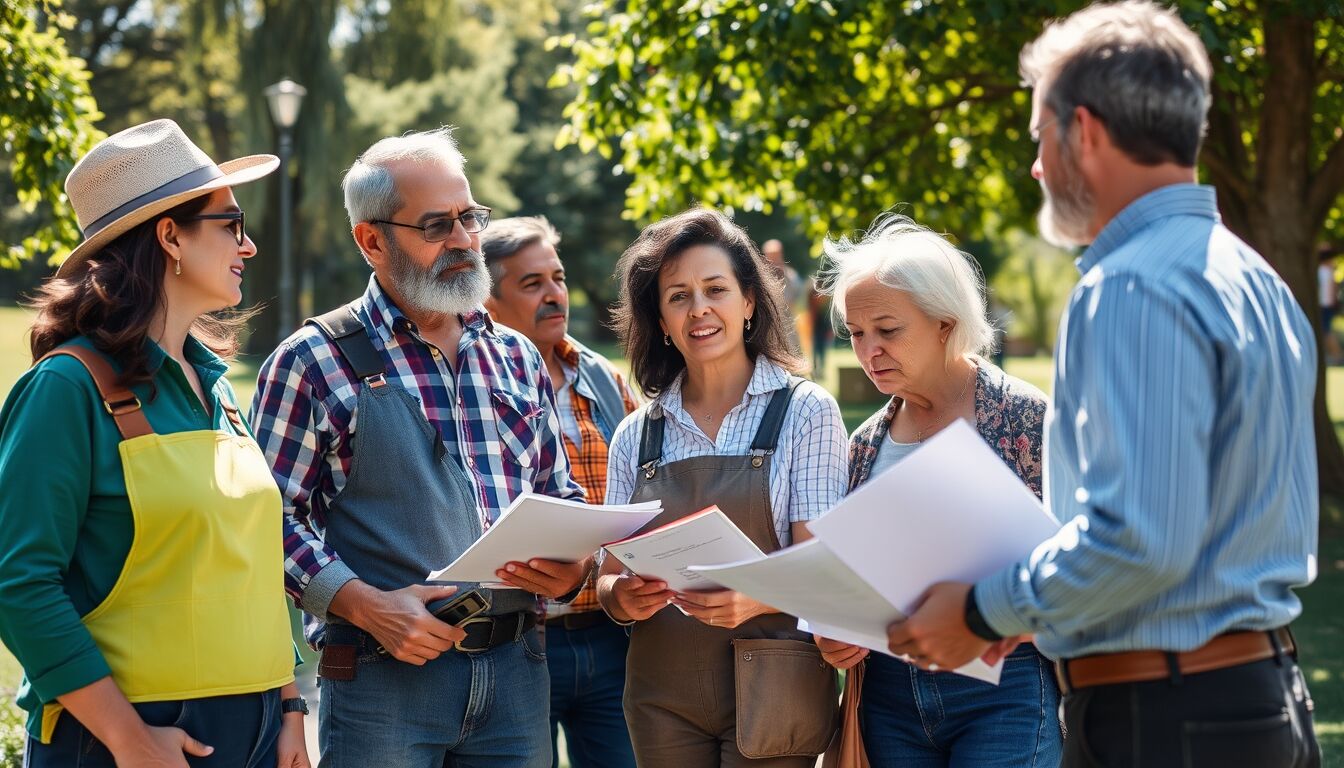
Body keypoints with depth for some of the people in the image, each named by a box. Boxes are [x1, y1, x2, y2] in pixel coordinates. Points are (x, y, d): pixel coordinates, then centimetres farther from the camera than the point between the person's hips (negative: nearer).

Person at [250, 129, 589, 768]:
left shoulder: (517, 357, 15)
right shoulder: (314, 364, -1)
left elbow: (559, 495, 20)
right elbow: (272, 519, -5)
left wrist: (572, 566, 0)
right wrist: (365, 604, -17)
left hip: (516, 671, 5)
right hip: (383, 675, -4)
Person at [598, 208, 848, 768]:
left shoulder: (805, 412, -1)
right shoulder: (636, 436, 8)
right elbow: (610, 575, 8)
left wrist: (755, 598, -27)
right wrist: (622, 597, -16)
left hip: (769, 693, -3)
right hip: (662, 695, 3)